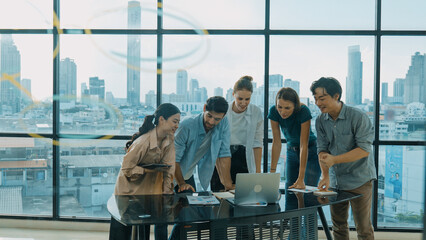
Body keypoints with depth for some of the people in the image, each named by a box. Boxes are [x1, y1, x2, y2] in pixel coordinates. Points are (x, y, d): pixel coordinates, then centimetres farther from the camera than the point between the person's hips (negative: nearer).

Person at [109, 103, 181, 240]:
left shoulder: (169, 140, -9)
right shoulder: (143, 142, -29)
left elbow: (169, 168, -6)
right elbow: (126, 169, -22)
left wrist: (167, 192, -15)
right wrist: (152, 170, -28)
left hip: (147, 190, 5)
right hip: (129, 189, -5)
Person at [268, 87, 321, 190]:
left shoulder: (303, 111, -30)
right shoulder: (274, 111, -19)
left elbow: (304, 145, -29)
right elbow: (276, 142, -14)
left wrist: (301, 178, -31)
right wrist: (272, 171, -18)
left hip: (310, 151, -3)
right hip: (291, 150, 4)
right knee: (289, 189, 2)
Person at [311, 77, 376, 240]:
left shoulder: (358, 117, -15)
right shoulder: (321, 121, 1)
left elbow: (364, 150, -17)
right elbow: (322, 150, 0)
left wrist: (334, 159, -23)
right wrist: (325, 175, -15)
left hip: (359, 179, -5)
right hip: (335, 180, 5)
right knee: (338, 226, 13)